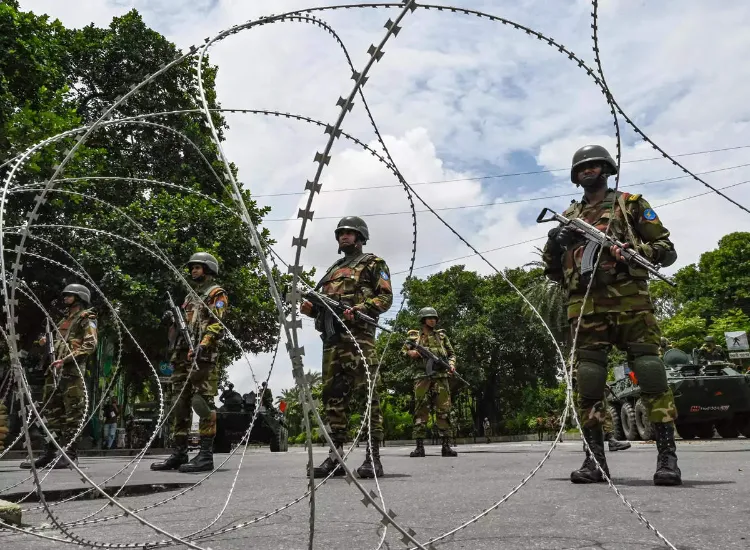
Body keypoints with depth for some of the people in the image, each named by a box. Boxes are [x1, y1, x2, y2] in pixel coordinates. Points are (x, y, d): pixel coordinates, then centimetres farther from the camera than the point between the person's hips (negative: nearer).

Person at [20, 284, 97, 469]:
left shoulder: (86, 318, 0)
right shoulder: (65, 319, 25)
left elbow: (90, 345, -11)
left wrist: (66, 359, -17)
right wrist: (47, 341, 8)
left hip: (72, 371, -8)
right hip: (55, 370, 8)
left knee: (72, 412, -6)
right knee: (51, 411, 7)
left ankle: (71, 454, -4)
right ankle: (50, 453, 12)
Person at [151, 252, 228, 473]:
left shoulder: (216, 293, 3)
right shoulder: (190, 296, 28)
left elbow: (217, 324, -10)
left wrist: (203, 345, -24)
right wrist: (173, 320, 7)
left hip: (202, 356, -8)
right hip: (182, 355, 8)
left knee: (202, 401, -12)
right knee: (180, 403, 7)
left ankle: (206, 455, -11)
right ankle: (179, 452, 13)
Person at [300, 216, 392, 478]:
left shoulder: (372, 263, 9)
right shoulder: (333, 270, 29)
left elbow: (386, 297, -2)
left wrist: (358, 309, -17)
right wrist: (310, 308, 6)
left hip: (358, 334, -7)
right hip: (331, 337, 7)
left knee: (367, 392, -12)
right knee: (333, 394, 3)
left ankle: (373, 456, -11)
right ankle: (336, 455, 7)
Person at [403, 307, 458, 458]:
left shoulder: (441, 335, 17)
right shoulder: (413, 336, 12)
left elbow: (451, 353, 20)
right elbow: (403, 351, 15)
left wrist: (451, 364, 1)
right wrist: (410, 353, -7)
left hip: (440, 376, 2)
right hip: (422, 376, -1)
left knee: (443, 411, -3)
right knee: (421, 410, -4)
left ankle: (446, 446, 0)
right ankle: (419, 446, -2)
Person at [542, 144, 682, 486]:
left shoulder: (629, 205, 15)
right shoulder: (568, 218, 23)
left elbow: (667, 250, 10)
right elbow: (554, 272, 24)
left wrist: (633, 250, -10)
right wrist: (553, 246, 2)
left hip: (628, 299, -3)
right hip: (585, 304, 3)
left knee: (649, 371, -10)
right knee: (588, 378, -2)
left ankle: (667, 456, -6)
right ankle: (595, 458, 3)